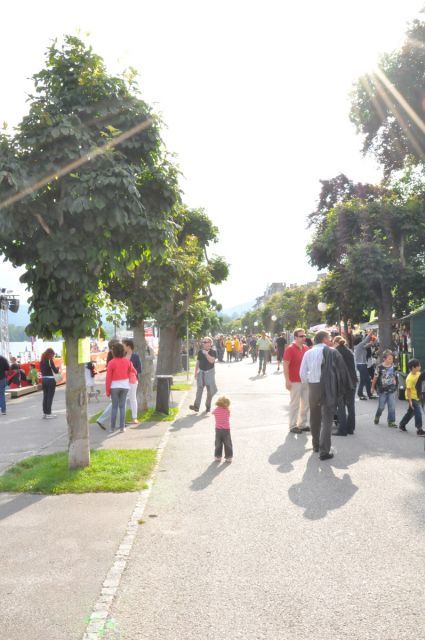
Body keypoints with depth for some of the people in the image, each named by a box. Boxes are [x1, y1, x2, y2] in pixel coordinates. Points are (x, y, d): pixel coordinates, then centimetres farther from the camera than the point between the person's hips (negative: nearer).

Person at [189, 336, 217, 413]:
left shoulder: (213, 352, -5)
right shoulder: (200, 352, 6)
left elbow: (212, 360, -21)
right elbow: (198, 362, 11)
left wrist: (206, 353, -22)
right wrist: (195, 372, 8)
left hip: (209, 372, -2)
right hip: (201, 372, 2)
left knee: (210, 390, 4)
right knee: (199, 389, -6)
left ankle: (208, 406, 17)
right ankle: (196, 406, -11)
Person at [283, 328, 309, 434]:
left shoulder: (306, 348, 7)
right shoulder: (290, 349, -13)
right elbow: (285, 365, -15)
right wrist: (287, 380, -19)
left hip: (305, 380, 7)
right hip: (295, 381, -7)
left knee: (306, 403, 13)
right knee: (294, 404, 0)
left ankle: (302, 424, 26)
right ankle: (292, 426, 10)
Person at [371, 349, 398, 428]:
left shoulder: (393, 367, -2)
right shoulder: (380, 367, -14)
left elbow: (394, 376, 13)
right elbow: (375, 378, -3)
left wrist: (394, 384, 11)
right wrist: (373, 387, 5)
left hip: (391, 390, 3)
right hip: (382, 390, -3)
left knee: (392, 406, 0)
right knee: (381, 406, 8)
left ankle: (391, 421, 9)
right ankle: (377, 417, 35)